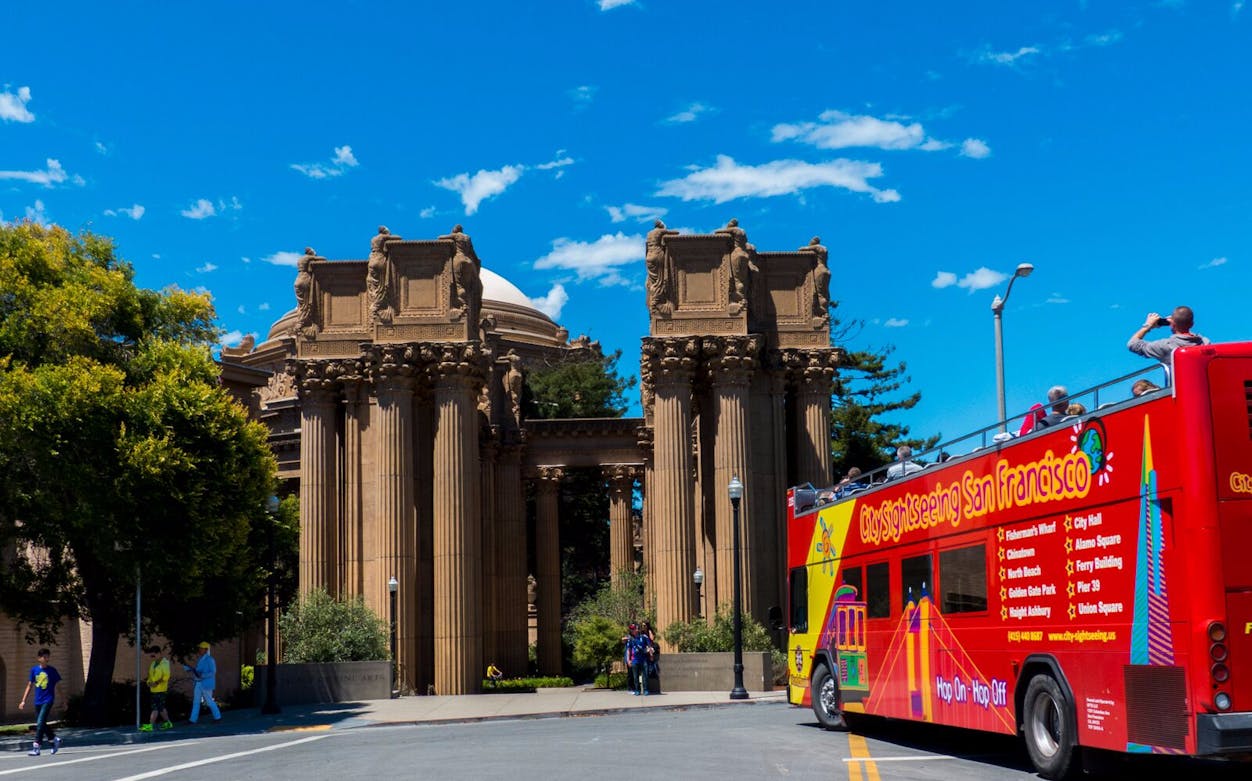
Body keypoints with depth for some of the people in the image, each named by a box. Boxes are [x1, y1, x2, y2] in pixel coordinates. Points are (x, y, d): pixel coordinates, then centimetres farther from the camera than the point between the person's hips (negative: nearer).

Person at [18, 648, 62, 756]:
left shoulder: (52, 670, -3)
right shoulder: (34, 670, 4)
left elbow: (58, 686, 3)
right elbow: (29, 686, 10)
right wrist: (23, 701, 6)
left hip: (48, 700, -5)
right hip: (38, 701, 5)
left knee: (40, 723, -13)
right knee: (41, 724, 10)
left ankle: (36, 747, -11)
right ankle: (55, 739, 29)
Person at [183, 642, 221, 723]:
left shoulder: (209, 659, -15)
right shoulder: (200, 659, 10)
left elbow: (213, 672, -18)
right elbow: (198, 670, 16)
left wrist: (202, 675, -28)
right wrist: (190, 669, 2)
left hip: (206, 683, -8)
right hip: (199, 683, 8)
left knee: (208, 701, 2)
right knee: (196, 701, 4)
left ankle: (217, 717, 17)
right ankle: (193, 719, 4)